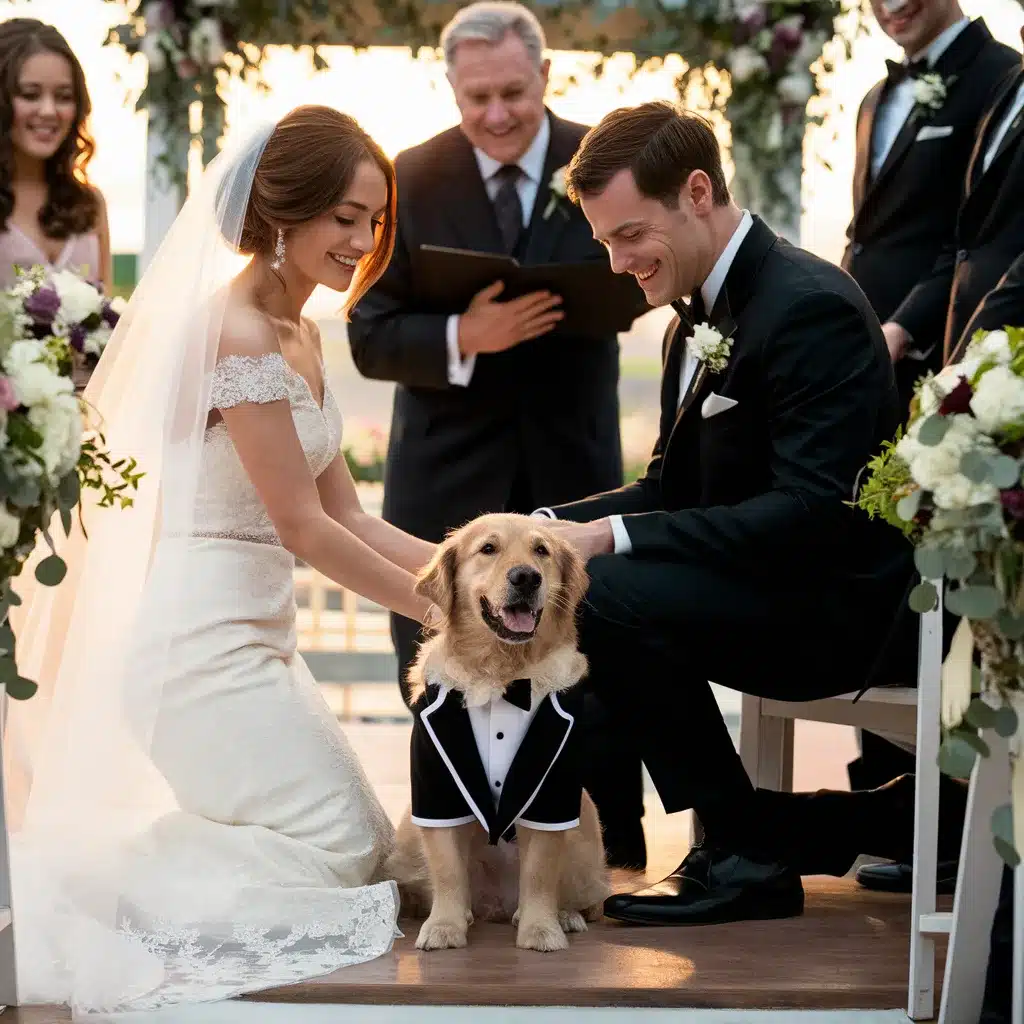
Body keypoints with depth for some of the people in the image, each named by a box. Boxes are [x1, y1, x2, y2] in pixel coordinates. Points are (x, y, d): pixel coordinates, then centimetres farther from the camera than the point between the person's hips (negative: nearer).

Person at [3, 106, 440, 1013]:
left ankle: (79, 871, 14)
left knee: (354, 846, 15)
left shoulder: (300, 334, 12)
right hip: (201, 635, -10)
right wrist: (436, 610, -9)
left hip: (249, 626, 10)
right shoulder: (239, 333, -18)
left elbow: (345, 512, 11)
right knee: (338, 849, -4)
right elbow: (304, 529, -17)